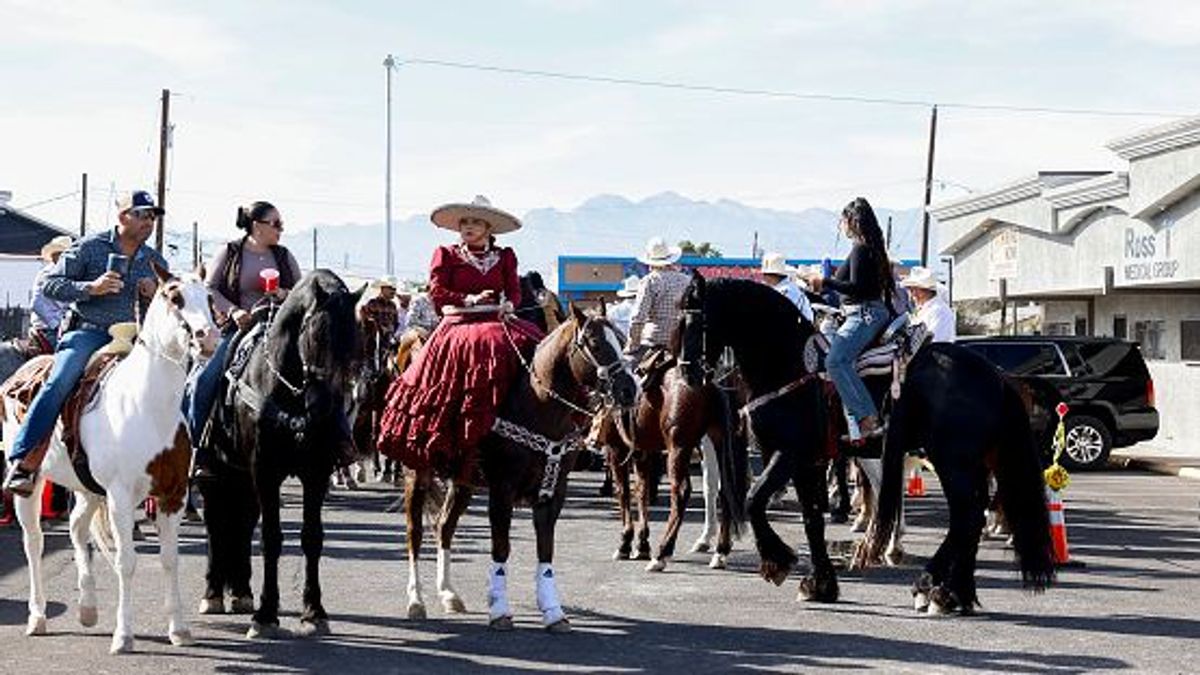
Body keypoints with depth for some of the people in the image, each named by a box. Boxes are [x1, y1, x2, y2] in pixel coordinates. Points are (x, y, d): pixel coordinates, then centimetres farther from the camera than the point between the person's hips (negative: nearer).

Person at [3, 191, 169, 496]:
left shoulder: (155, 261, 15)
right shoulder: (89, 247, 4)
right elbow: (50, 285, 1)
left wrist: (155, 295, 0)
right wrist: (91, 288, -14)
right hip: (88, 332, -4)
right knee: (59, 383, -28)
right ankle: (21, 462, -30)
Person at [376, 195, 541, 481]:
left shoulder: (505, 257, 17)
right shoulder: (446, 255, 10)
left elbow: (515, 290, 11)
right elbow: (437, 291, 1)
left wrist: (509, 304, -10)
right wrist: (469, 300, -10)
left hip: (499, 323, 3)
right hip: (459, 325, -3)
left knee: (527, 347, -23)